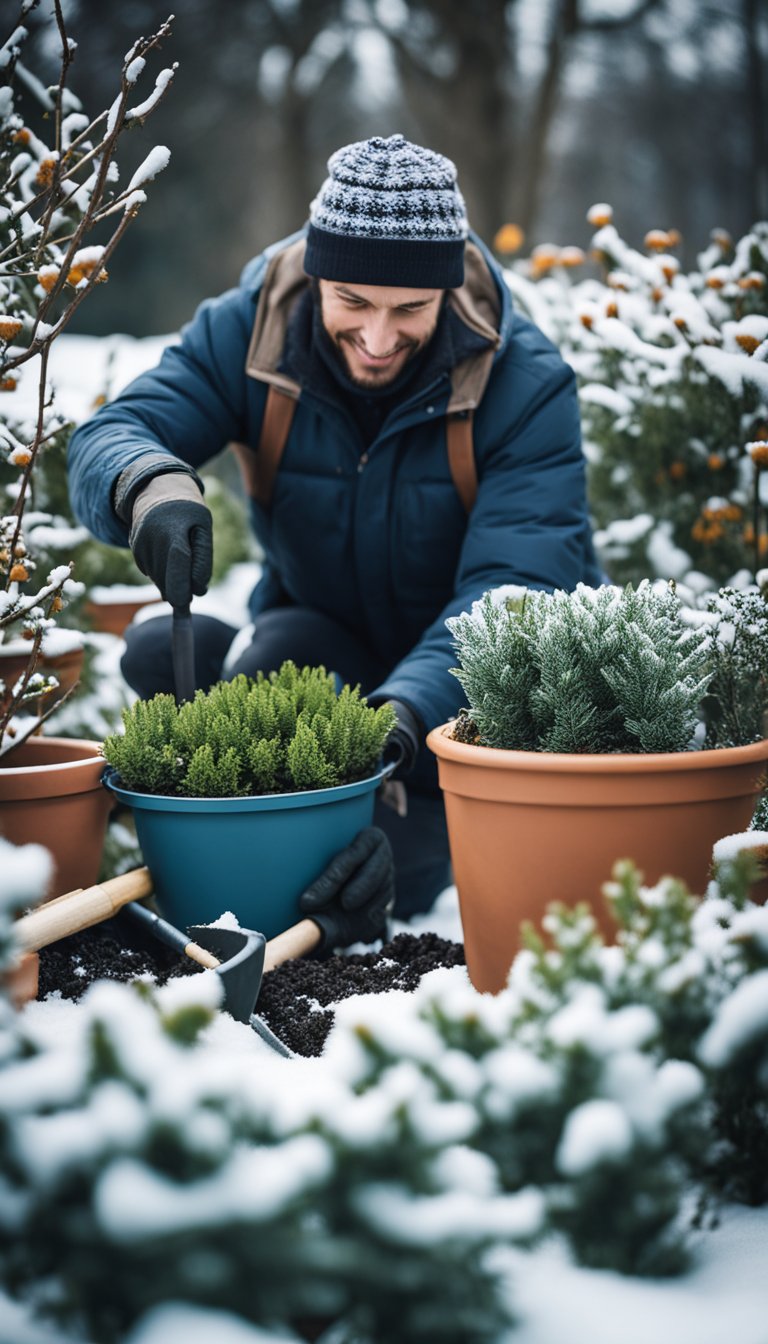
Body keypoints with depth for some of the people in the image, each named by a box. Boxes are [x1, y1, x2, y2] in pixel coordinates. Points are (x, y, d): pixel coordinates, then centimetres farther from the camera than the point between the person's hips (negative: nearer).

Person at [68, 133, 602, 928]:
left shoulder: (527, 385, -20)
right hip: (323, 649, 3)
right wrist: (153, 487, -49)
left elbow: (516, 588, -29)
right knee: (159, 653, -26)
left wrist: (406, 710, -48)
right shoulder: (245, 333, -13)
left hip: (478, 684, -3)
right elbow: (108, 439, -22)